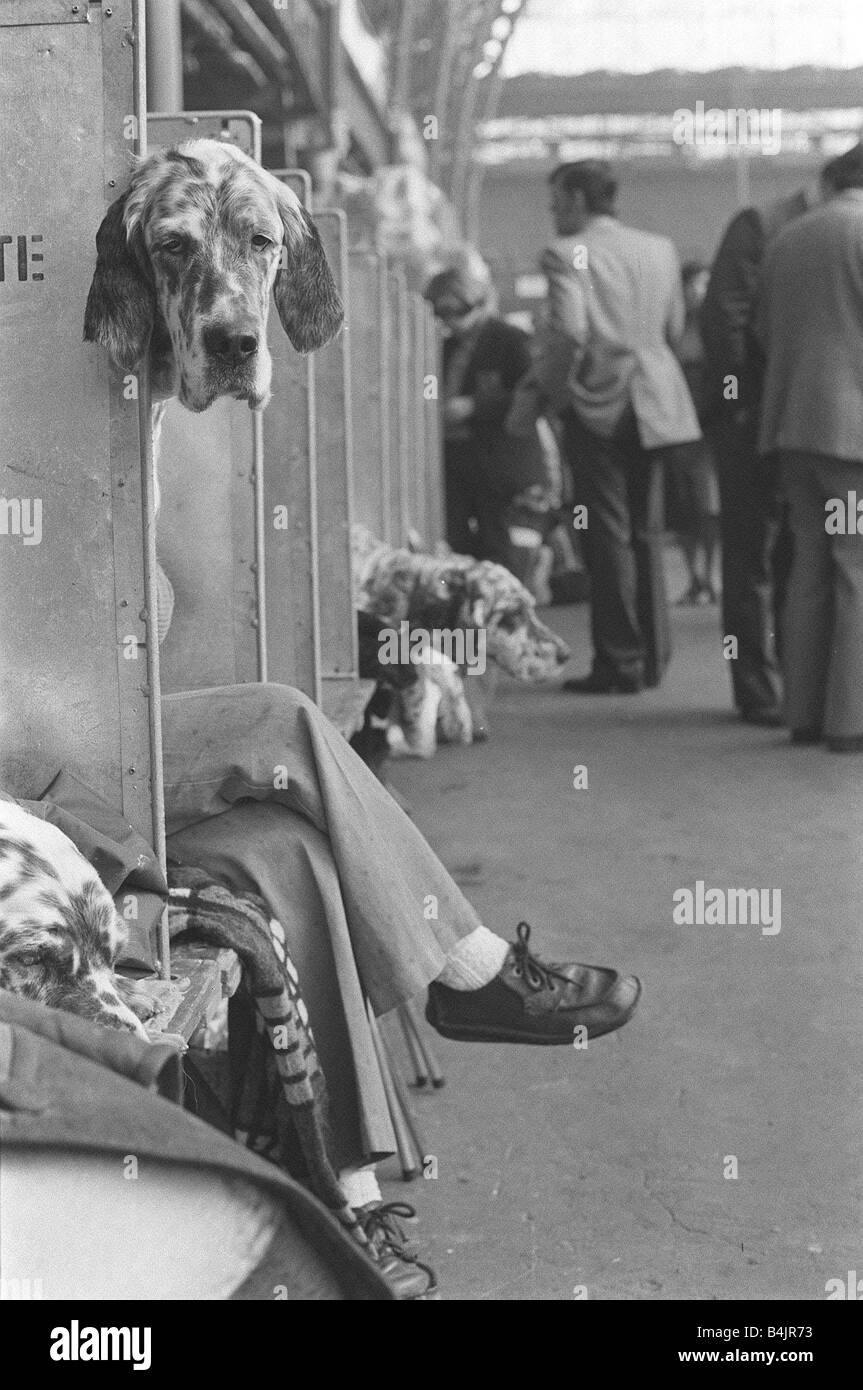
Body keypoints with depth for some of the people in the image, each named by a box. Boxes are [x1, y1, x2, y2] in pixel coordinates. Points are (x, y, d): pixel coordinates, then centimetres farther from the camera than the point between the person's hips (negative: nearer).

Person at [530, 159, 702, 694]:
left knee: (609, 535, -2)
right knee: (646, 531, 14)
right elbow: (675, 329, 9)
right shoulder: (661, 249, 10)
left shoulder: (567, 254, -9)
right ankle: (652, 656, 19)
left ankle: (621, 664, -1)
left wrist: (542, 389, -6)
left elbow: (568, 332, -19)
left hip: (597, 405, -6)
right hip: (654, 404, 6)